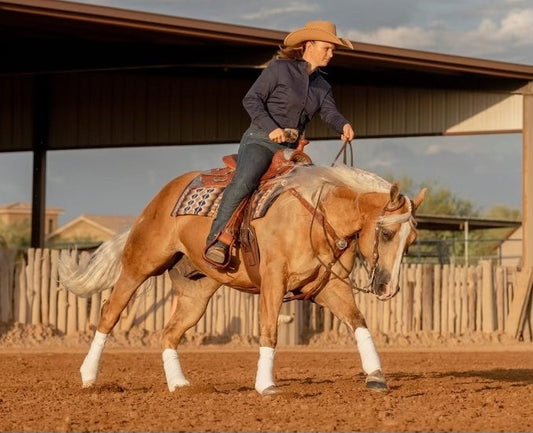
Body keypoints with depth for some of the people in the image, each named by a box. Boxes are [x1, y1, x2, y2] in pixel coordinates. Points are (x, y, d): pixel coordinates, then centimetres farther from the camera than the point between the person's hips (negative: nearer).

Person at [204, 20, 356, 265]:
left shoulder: (322, 86, 17)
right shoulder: (279, 68, -2)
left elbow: (329, 113, 0)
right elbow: (251, 100, -6)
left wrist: (343, 126, -24)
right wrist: (271, 128, -19)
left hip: (290, 149, 7)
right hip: (260, 140, -7)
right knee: (244, 181, -31)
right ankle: (217, 239, -32)